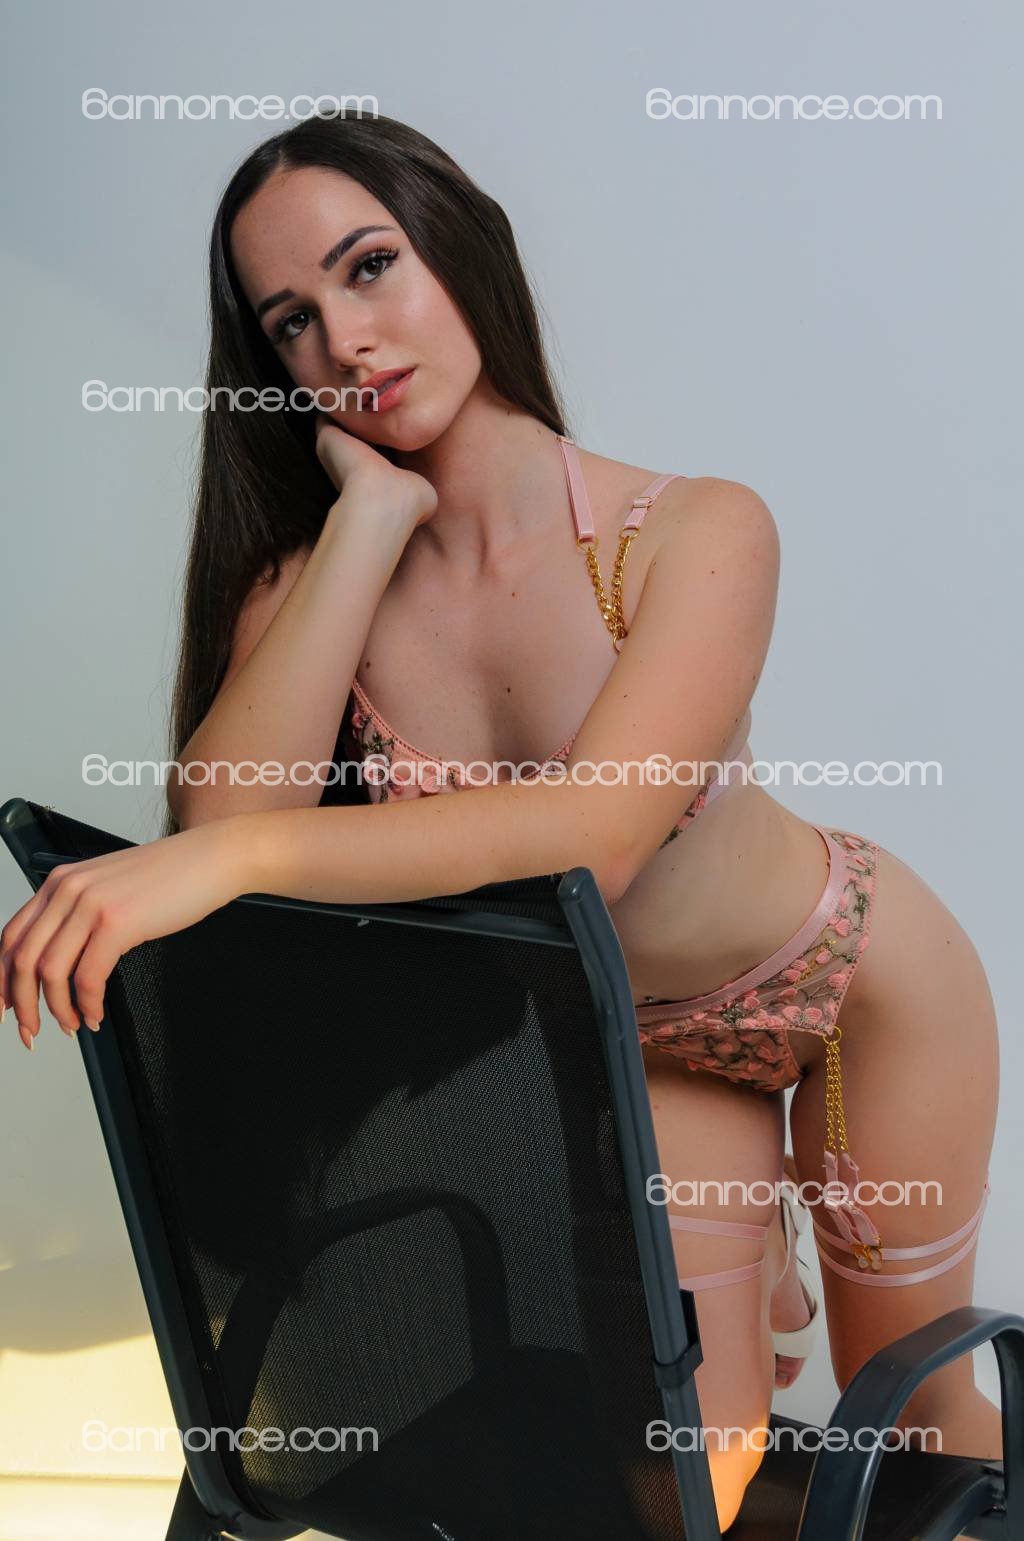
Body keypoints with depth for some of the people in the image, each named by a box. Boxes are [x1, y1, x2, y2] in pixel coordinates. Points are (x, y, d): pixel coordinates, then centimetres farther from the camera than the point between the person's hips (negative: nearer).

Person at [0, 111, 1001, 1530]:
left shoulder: (698, 532, -28)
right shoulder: (308, 580, -16)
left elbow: (595, 834, -42)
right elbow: (220, 819, -33)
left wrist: (237, 855, -51)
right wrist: (368, 520, -30)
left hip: (854, 983, -2)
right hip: (622, 1043, 3)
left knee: (907, 1386, 18)